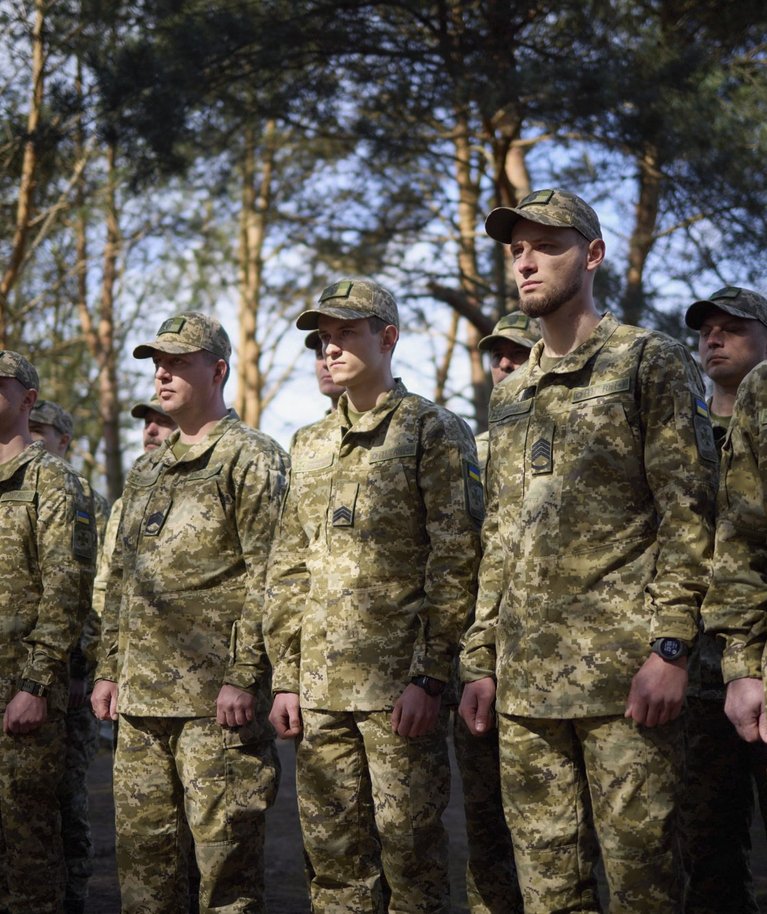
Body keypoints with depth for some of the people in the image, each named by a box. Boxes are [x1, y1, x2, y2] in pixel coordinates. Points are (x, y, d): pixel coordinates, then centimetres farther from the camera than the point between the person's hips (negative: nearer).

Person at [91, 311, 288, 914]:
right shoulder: (146, 472, 21)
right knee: (143, 852, 10)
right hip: (140, 696, 8)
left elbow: (264, 576, -12)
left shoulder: (251, 459, -4)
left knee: (225, 852, -4)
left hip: (215, 696, -8)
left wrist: (244, 677, -18)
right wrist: (109, 668, 16)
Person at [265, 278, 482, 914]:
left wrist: (429, 677, -15)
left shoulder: (435, 432, -1)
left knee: (409, 850, -2)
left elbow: (455, 562, -8)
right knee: (333, 858, 9)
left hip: (399, 686, -6)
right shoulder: (310, 445, 18)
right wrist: (285, 677, 10)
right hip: (319, 689, 6)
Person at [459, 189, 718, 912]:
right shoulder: (510, 395, 20)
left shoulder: (651, 363, 1)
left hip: (622, 670, -6)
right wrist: (480, 660, 14)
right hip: (525, 679, 6)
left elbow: (688, 512, -6)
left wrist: (670, 645, -14)